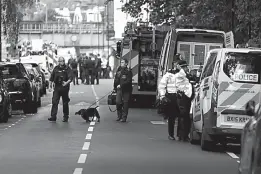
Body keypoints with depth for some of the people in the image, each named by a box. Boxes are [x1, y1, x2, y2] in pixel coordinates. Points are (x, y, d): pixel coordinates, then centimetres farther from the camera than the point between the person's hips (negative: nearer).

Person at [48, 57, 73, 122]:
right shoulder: (56, 68, 8)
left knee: (65, 103, 4)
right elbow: (51, 78, 15)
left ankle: (66, 117, 14)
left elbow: (70, 78, -13)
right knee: (54, 102, -7)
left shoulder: (67, 69, -2)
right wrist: (50, 86, 12)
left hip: (64, 88, -2)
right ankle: (53, 116, -9)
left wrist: (67, 82, -31)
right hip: (57, 88, 2)